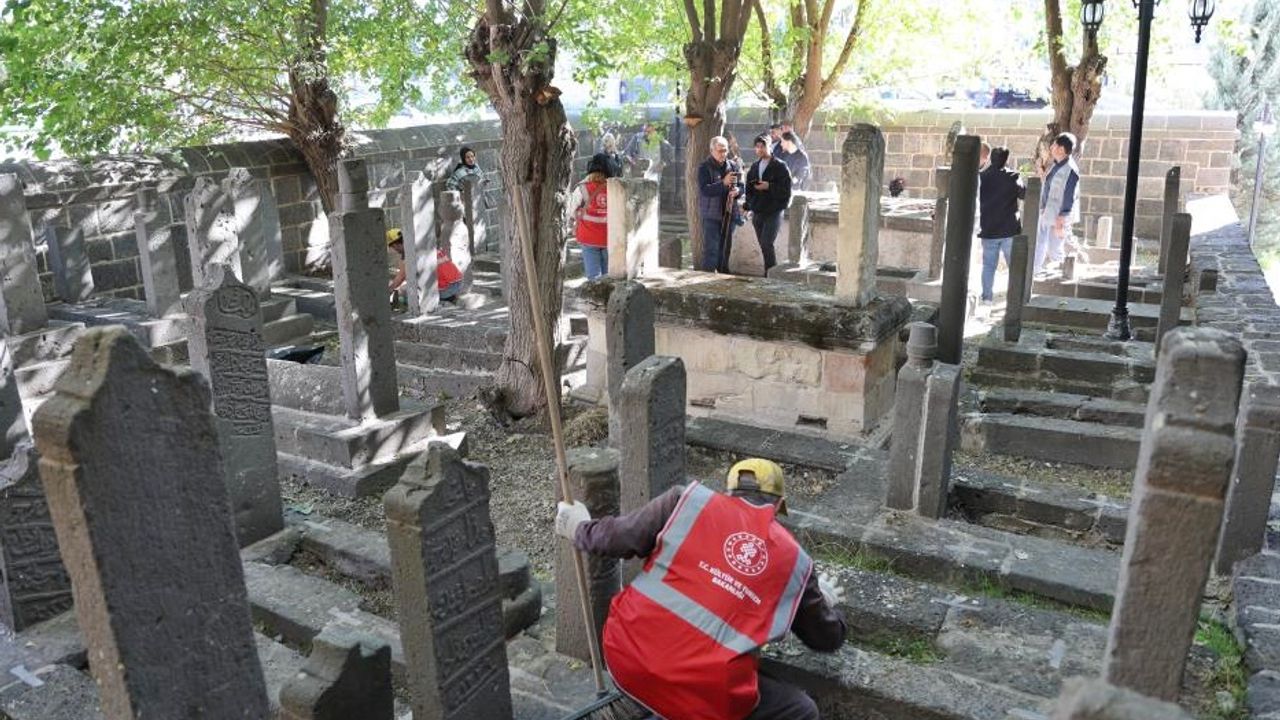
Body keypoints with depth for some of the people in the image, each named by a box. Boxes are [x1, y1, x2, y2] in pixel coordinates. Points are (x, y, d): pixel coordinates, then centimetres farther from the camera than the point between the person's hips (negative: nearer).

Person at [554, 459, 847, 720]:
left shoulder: (691, 500, 5)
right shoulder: (795, 561, 12)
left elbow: (618, 539, 3)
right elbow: (828, 639, 24)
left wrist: (578, 527, 24)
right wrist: (824, 602, 47)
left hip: (627, 660, 2)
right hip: (704, 695, -1)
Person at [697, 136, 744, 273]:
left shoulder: (733, 165, 8)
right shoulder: (705, 167, -7)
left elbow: (741, 186, 12)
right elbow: (704, 190, -19)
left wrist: (737, 191, -12)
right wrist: (723, 183, -31)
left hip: (729, 214, 5)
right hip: (711, 214, -5)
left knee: (726, 248, 14)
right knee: (711, 249, -8)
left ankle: (724, 273, 27)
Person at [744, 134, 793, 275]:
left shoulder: (780, 166, -4)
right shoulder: (754, 166, 14)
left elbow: (786, 190, -9)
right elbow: (749, 188, 21)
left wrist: (768, 187, -18)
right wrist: (748, 206, 7)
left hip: (773, 212, -6)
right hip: (757, 213, 6)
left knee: (767, 244, -17)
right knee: (764, 247, 8)